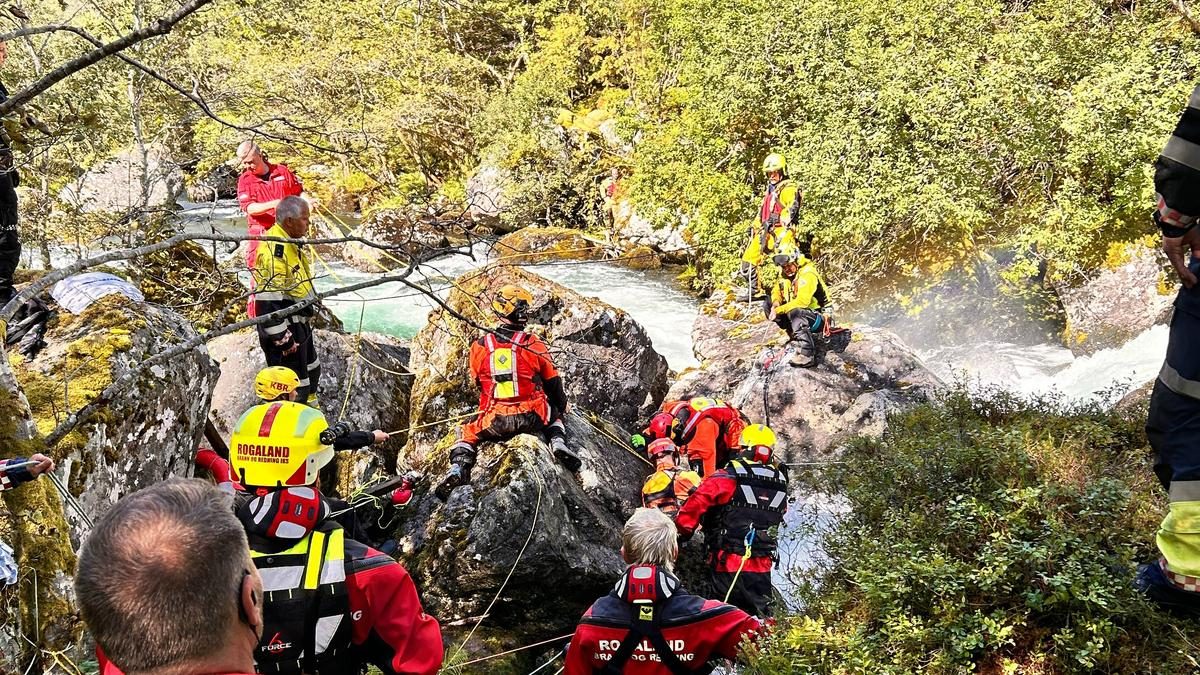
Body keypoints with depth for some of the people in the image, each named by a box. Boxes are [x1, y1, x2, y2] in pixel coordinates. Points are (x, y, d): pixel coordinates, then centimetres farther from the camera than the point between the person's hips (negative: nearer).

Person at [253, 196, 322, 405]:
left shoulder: (292, 242, 6)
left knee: (311, 371, 26)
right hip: (282, 325, -11)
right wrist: (282, 337, -24)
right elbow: (268, 299, -28)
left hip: (298, 321, 11)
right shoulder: (273, 249, -27)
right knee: (294, 382, -1)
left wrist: (311, 308, 25)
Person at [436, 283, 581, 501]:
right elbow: (553, 382, 7)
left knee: (468, 432, 27)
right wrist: (562, 406, 27)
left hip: (494, 421, 0)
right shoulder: (534, 344, -4)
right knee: (554, 415, 31)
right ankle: (558, 444, 4)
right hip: (532, 417, 0)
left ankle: (458, 469, 2)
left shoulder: (479, 347, -1)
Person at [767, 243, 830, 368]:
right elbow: (776, 291, 15)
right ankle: (794, 335, -1)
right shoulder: (785, 274, 1)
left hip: (819, 318, -8)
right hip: (799, 312, 9)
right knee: (768, 304, -2)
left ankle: (807, 355, -41)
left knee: (795, 312, -39)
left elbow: (802, 301, -34)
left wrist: (779, 310, -29)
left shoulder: (807, 274, -23)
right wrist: (776, 303, -9)